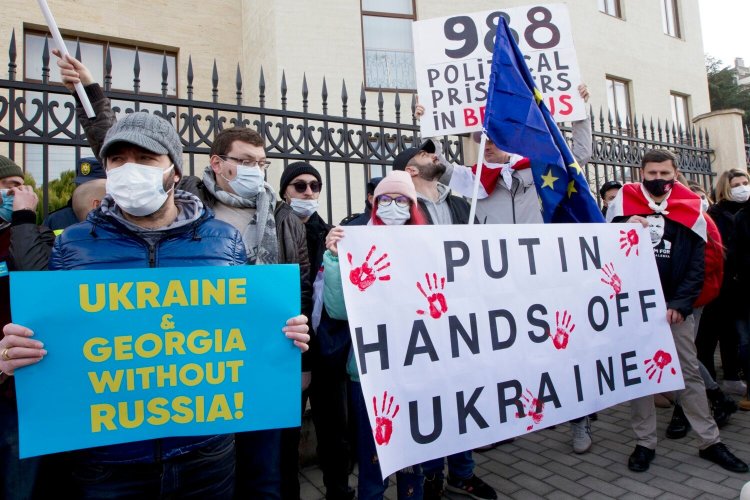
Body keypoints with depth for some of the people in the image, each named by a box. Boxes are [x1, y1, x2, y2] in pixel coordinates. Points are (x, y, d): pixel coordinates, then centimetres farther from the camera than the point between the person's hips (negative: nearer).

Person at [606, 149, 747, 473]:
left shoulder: (689, 209, 5)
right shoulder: (624, 205, 3)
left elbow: (698, 264, 2)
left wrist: (680, 304, -8)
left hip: (675, 306, 1)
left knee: (690, 373, 9)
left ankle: (710, 441, 22)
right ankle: (644, 442, 16)